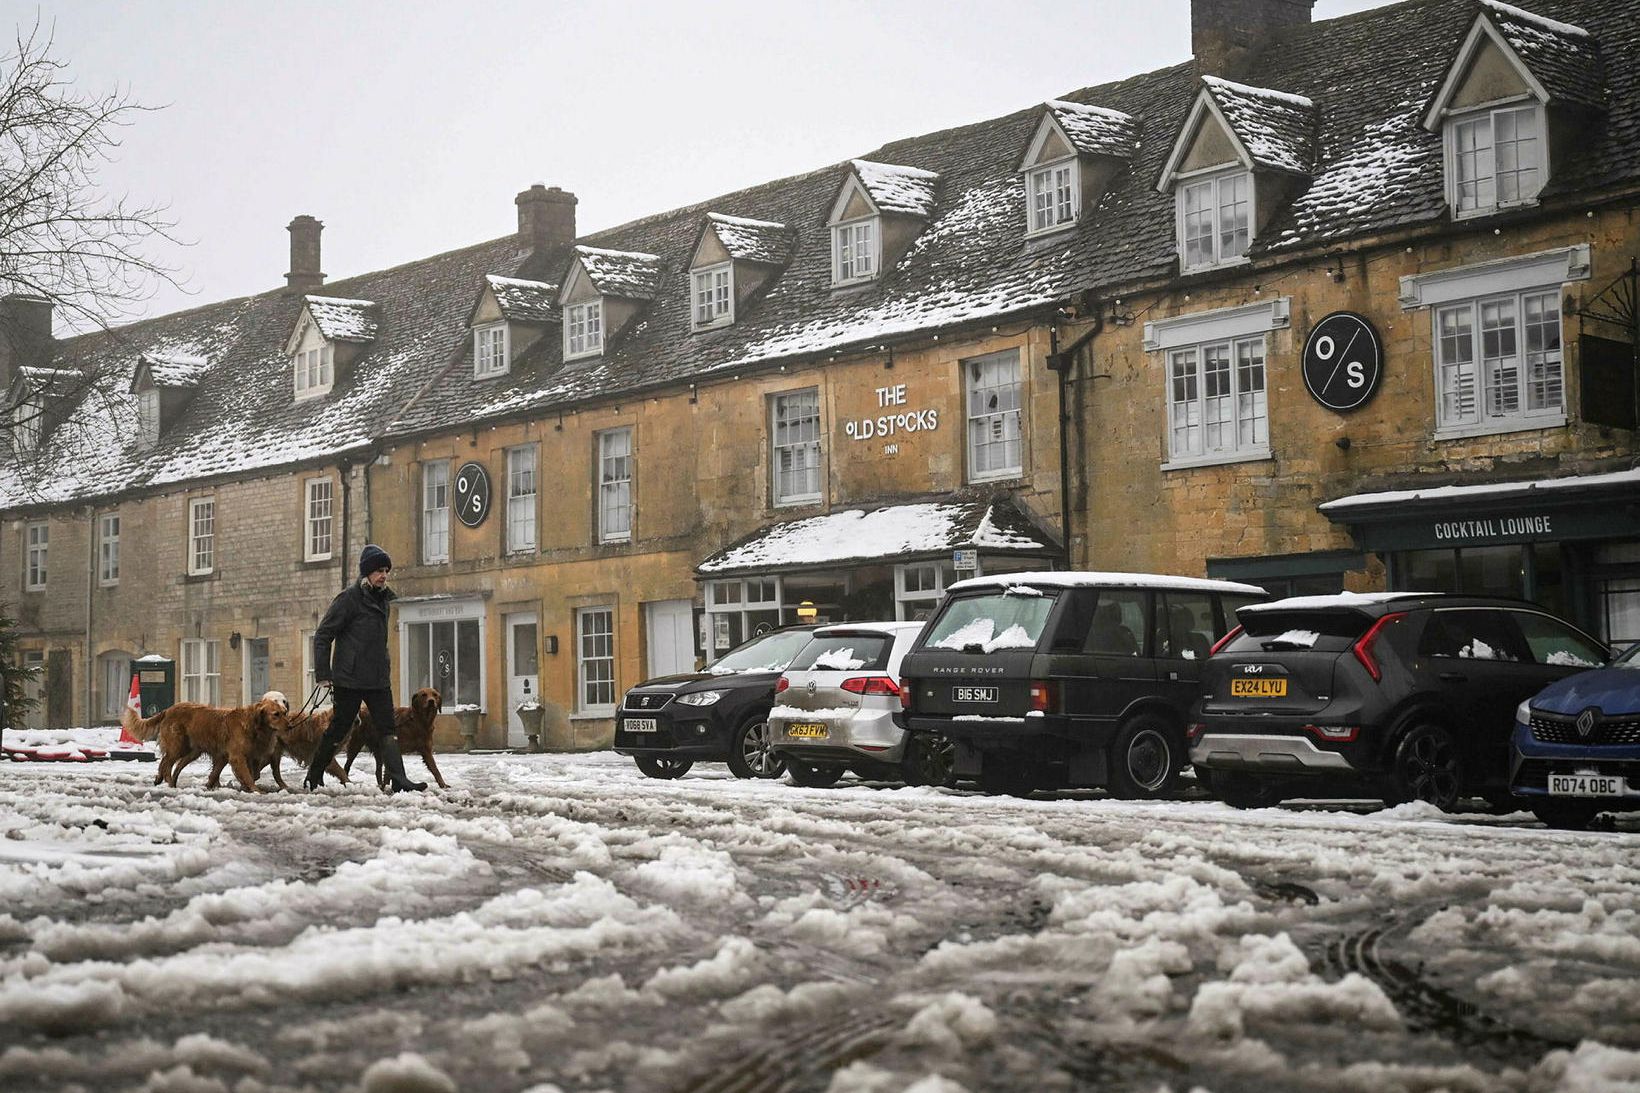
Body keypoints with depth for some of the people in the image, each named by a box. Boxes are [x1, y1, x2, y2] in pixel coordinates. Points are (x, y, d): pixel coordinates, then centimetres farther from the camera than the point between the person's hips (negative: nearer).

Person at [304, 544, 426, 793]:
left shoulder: (382, 599, 14)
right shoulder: (349, 598, -9)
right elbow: (322, 636, -9)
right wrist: (323, 675, -13)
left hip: (378, 679, 7)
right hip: (350, 679, -7)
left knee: (387, 730, -4)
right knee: (339, 728, 3)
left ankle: (398, 780, -12)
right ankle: (313, 776, 19)